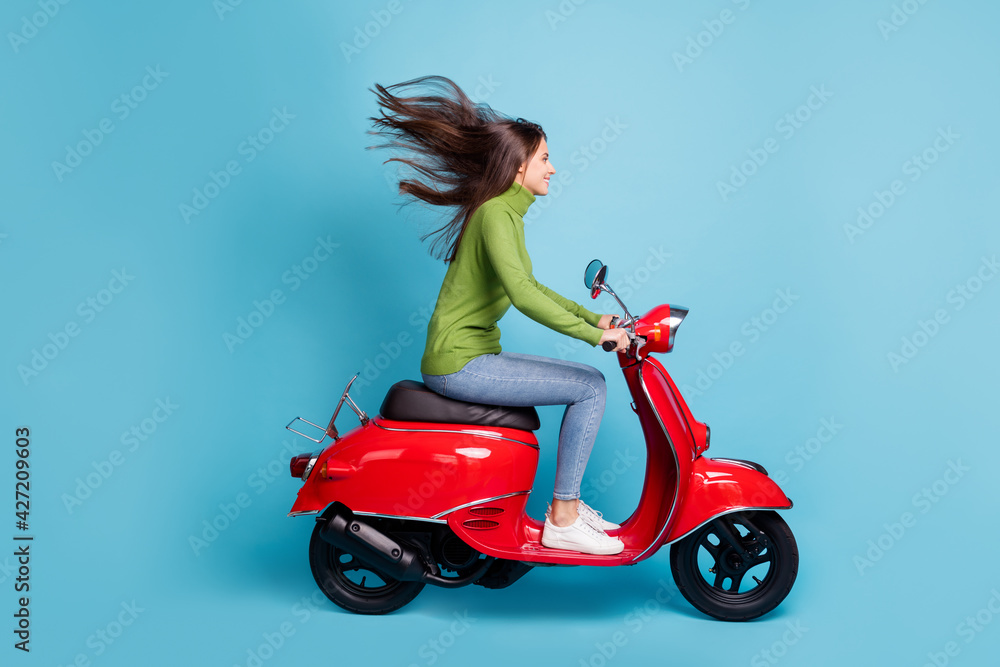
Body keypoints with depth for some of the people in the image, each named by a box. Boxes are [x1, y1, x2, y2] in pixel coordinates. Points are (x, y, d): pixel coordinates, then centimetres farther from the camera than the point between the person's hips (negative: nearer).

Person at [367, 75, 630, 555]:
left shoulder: (507, 213, 15)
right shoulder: (496, 214, -16)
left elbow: (527, 287, 24)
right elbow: (522, 294, -29)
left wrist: (592, 317, 16)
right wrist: (595, 335, -24)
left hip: (475, 357, 10)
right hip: (459, 364, -10)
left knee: (587, 383, 12)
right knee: (590, 386, -12)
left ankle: (568, 502, 16)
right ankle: (563, 520, -4)